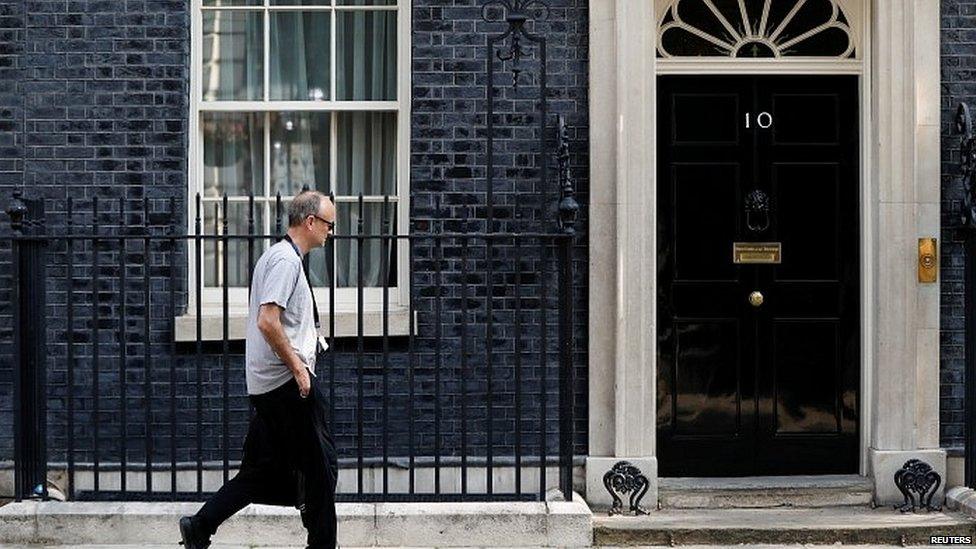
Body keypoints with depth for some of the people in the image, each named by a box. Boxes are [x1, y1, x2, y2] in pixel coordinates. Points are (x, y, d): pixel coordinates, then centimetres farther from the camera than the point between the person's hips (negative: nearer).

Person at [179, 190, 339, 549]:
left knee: (262, 471, 12)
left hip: (266, 384, 10)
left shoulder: (278, 256, 19)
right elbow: (268, 321, -22)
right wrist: (298, 366, -18)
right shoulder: (286, 260, -13)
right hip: (287, 382, -10)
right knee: (321, 465, -2)